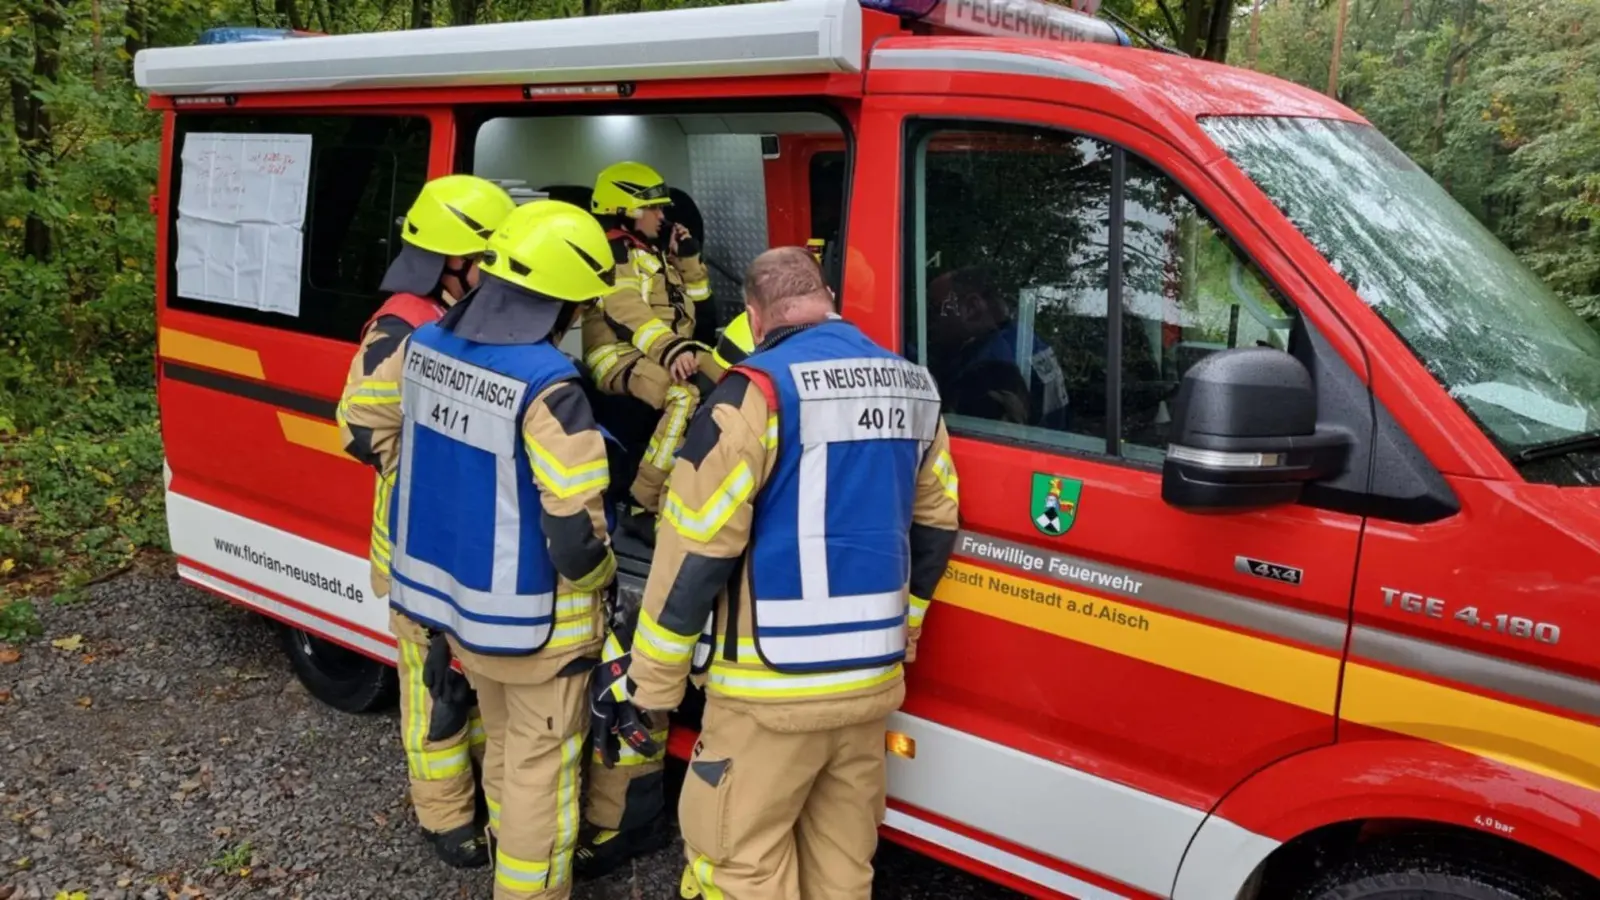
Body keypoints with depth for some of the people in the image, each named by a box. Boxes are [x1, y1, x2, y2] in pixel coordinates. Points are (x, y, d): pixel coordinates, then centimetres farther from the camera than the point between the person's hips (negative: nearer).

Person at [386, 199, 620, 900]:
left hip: (452, 593, 8)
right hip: (529, 616, -8)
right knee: (540, 764, 11)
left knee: (503, 740, 28)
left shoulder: (424, 345, -3)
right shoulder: (546, 386, -28)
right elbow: (574, 531, -24)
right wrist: (599, 576, -5)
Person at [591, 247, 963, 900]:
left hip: (774, 686, -7)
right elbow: (934, 527, 15)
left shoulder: (760, 390, -14)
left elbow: (697, 552, -15)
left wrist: (648, 684, -7)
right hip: (873, 679, 7)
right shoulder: (911, 388, 7)